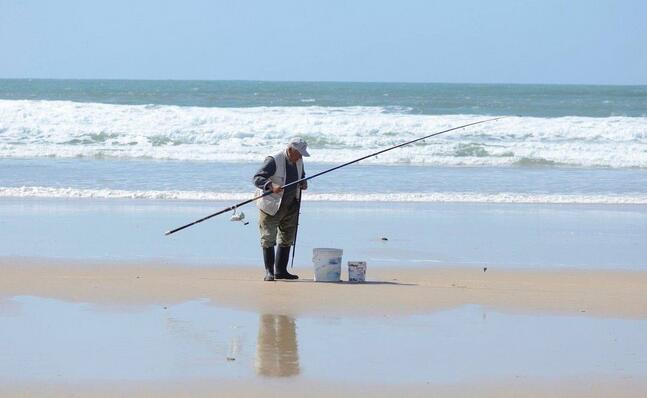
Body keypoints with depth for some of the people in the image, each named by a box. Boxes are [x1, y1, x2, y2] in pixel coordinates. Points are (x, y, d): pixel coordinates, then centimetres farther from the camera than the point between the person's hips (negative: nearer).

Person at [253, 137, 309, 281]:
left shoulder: (298, 162, 4)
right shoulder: (273, 161, -20)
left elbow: (301, 176, 24)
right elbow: (257, 178, -26)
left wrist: (303, 183, 0)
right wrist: (271, 186, -44)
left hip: (290, 206, 7)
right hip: (271, 206, -7)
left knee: (287, 238, 12)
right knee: (268, 239, -6)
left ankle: (281, 270, 21)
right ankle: (269, 272, 0)